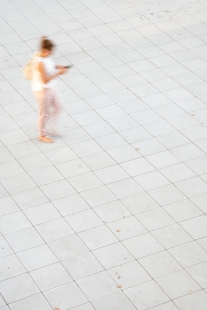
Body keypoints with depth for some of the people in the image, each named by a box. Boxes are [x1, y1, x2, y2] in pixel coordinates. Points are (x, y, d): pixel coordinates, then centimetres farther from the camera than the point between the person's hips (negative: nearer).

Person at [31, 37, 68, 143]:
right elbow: (45, 80, -29)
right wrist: (58, 73, -27)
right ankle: (42, 135, 32)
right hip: (42, 90, -9)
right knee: (45, 113, 11)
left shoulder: (46, 56, -5)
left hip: (50, 88, 9)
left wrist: (57, 67, -2)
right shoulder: (40, 63, -31)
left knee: (57, 108, 21)